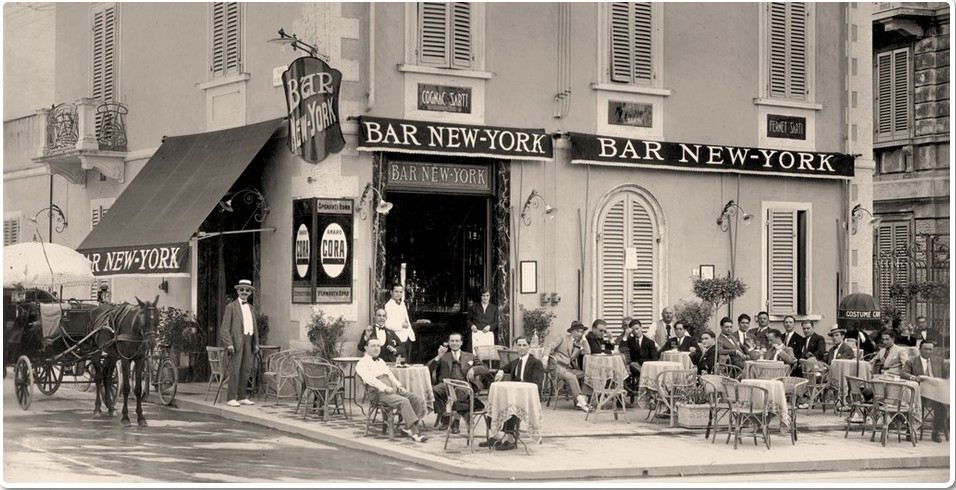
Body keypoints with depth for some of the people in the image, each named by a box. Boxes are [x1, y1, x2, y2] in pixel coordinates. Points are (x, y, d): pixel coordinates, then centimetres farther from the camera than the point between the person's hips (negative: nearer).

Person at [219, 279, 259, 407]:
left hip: (248, 341, 6)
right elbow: (224, 328, -6)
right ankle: (231, 398, -7)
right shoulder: (231, 307, 0)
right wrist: (229, 344, -15)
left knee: (246, 371, 8)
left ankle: (242, 397, 15)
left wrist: (256, 343, 11)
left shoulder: (251, 308, 19)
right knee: (234, 370, -8)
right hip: (236, 341, -6)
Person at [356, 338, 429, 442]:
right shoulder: (362, 363, 5)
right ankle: (415, 433, -35)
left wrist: (399, 386, 7)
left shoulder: (381, 361, 31)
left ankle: (409, 428, -14)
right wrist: (385, 388, -21)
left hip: (393, 389, 8)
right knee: (404, 401, -32)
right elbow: (369, 379, -10)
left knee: (418, 398, -14)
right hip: (379, 392, -8)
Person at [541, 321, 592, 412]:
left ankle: (583, 401, -32)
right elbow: (549, 346, -3)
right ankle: (581, 401, -39)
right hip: (557, 366, -5)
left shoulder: (580, 343, 22)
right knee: (571, 377, -33)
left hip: (569, 368, 6)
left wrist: (584, 339, 9)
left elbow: (587, 353, 5)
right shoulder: (562, 338, 9)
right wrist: (545, 357, -21)